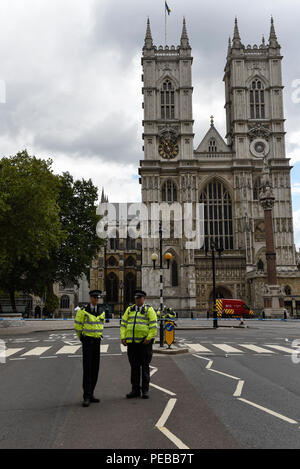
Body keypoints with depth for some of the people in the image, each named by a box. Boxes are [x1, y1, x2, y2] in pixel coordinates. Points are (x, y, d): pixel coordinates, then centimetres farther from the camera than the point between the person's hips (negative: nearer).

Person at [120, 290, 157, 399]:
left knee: (145, 366, 2)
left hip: (144, 342, -4)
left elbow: (153, 326, -7)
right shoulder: (129, 309, 12)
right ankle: (135, 390, 16)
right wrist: (123, 338, -1)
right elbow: (123, 324, 10)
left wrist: (148, 338, -16)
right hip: (132, 343, 4)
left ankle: (145, 390, 10)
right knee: (134, 366, 8)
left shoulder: (149, 310, 0)